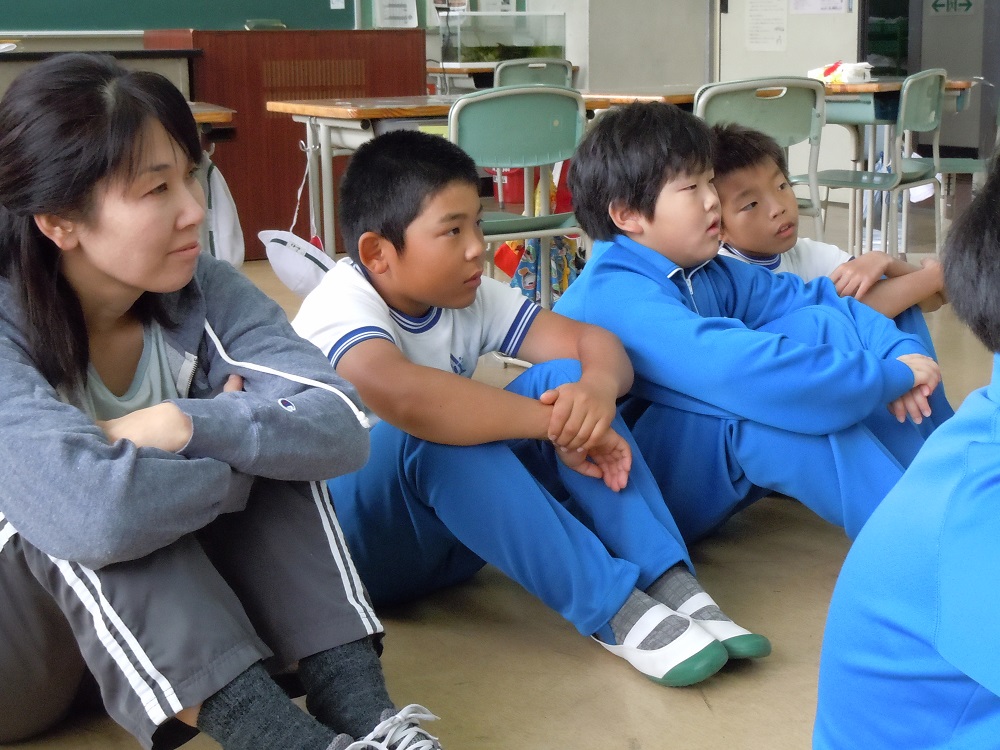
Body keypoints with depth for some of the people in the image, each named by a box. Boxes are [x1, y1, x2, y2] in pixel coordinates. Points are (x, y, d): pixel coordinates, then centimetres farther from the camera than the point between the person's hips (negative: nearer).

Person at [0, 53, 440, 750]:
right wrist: (236, 445, -25)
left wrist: (188, 427, -35)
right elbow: (99, 512, -43)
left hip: (173, 585, 5)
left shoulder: (203, 290, -11)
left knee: (272, 432, -18)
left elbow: (340, 426, -22)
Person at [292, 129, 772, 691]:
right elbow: (403, 396, -45)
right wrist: (555, 424, -37)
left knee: (563, 377, -15)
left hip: (445, 535, 7)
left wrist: (596, 388, -31)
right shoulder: (340, 307, -23)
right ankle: (613, 609, -32)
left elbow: (592, 340, -7)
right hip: (346, 544, -6)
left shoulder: (469, 296, -1)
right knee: (436, 432, -38)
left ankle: (669, 584, -25)